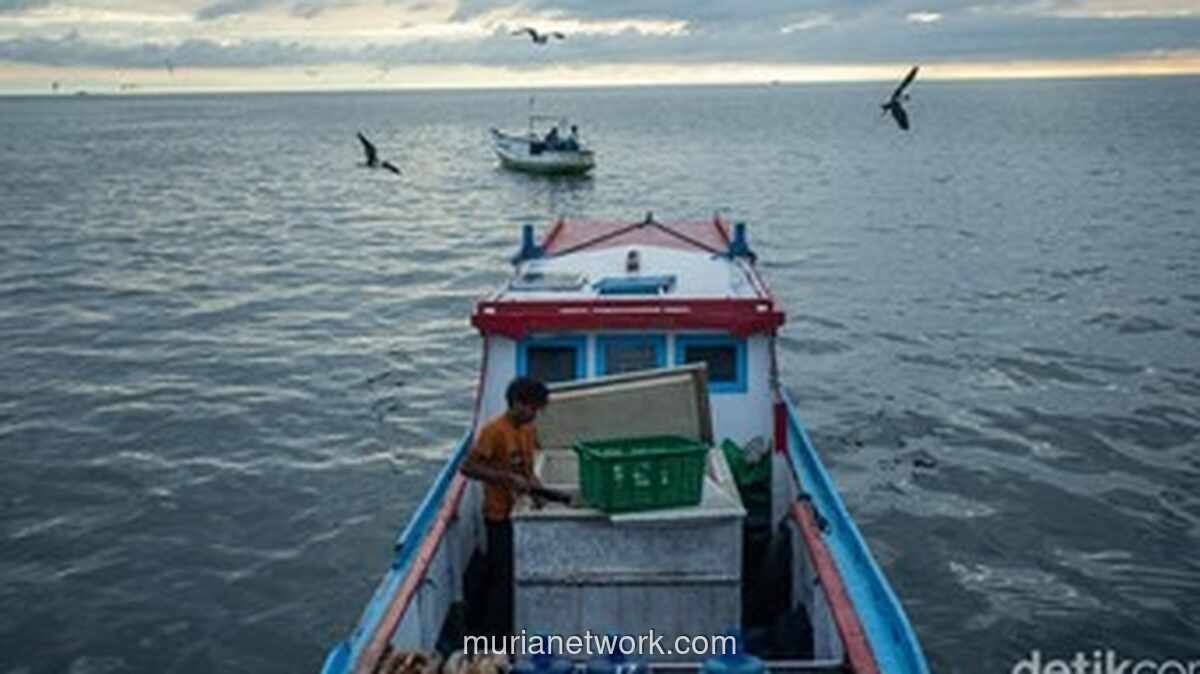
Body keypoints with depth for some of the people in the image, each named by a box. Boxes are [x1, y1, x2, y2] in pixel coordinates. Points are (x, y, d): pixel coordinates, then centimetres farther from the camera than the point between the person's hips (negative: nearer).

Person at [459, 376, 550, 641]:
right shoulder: (494, 431, -17)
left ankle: (511, 636, 26)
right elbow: (468, 467, -20)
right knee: (501, 579, -4)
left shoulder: (529, 430, 7)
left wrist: (533, 482, -2)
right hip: (501, 516, -8)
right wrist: (507, 478, -25)